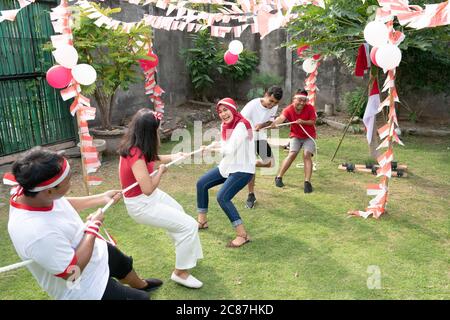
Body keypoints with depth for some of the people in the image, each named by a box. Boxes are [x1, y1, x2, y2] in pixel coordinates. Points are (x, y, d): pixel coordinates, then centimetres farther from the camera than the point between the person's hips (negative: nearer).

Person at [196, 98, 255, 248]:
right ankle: (202, 221, 28)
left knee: (222, 197, -24)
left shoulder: (241, 125, -22)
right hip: (228, 165, 9)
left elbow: (231, 149, -25)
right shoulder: (224, 125, 5)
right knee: (201, 183, 12)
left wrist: (216, 146, -8)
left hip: (243, 169, -9)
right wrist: (213, 147, -8)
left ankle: (243, 235, -15)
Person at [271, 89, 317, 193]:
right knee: (292, 154, -17)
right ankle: (278, 177, -2)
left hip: (309, 136, 0)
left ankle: (307, 182, -16)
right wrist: (273, 124, -61)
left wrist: (303, 122, -31)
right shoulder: (288, 109, -19)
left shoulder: (310, 108, -14)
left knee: (307, 155, -19)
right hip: (295, 136, 0)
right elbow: (281, 118, -38)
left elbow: (313, 122, -10)